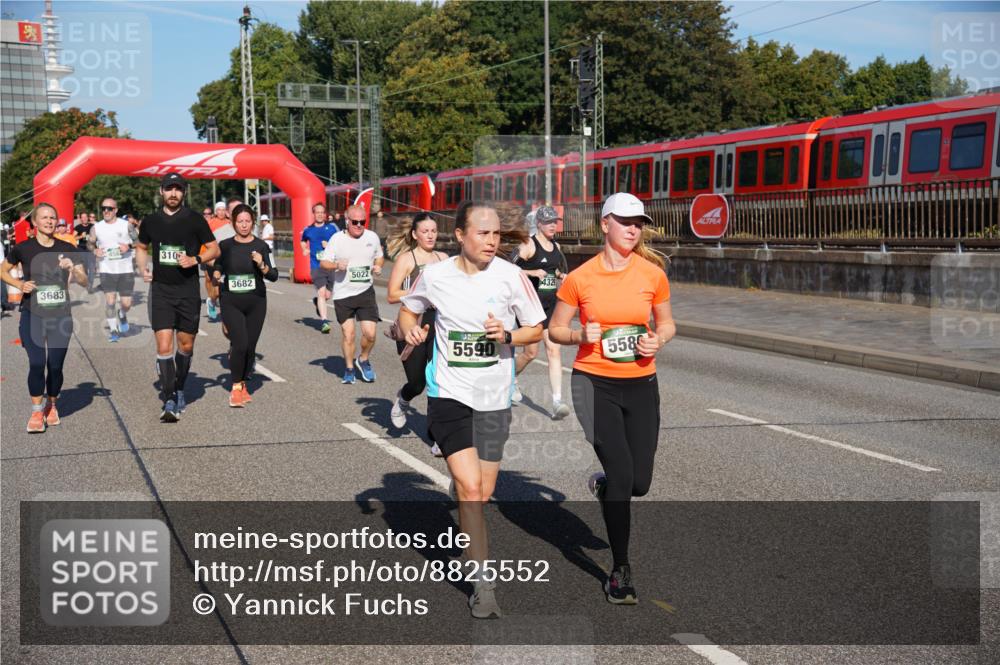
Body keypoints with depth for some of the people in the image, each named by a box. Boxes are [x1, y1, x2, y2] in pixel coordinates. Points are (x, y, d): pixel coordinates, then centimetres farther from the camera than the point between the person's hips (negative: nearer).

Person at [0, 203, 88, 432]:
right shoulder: (22, 249, -2)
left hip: (61, 317, 2)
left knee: (55, 366, 5)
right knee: (36, 364, -12)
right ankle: (36, 412, 1)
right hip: (32, 316, -2)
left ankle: (51, 405, 28)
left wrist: (73, 269, -18)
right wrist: (19, 284, -6)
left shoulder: (68, 249, 2)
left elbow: (84, 282, 2)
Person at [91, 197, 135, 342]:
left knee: (126, 303, 0)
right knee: (109, 300, -7)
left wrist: (129, 246, -14)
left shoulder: (126, 225, -2)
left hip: (125, 269, -1)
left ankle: (122, 315, 35)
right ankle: (112, 329, 8)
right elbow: (90, 244, 16)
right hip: (107, 270, 1)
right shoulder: (96, 228, 3)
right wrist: (95, 251, -6)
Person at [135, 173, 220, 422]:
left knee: (186, 345, 9)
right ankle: (169, 401, -7)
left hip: (188, 290, 0)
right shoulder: (150, 221, 7)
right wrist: (143, 269, 6)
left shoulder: (195, 219, 0)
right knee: (164, 346, -10)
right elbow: (142, 247, 24)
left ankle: (179, 390, 30)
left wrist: (196, 259, -12)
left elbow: (214, 249, 5)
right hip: (160, 290, 1)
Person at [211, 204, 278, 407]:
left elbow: (274, 276, -2)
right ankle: (236, 387, 0)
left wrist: (262, 265, -20)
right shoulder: (225, 246, 1)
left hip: (256, 303, 1)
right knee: (240, 344, -17)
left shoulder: (261, 246, 0)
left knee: (250, 347, 7)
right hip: (231, 303, -1)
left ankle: (243, 385, 28)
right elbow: (216, 268, 17)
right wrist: (216, 275, -4)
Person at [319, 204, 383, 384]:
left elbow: (379, 256, 18)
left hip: (366, 292, 1)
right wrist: (336, 265, -24)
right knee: (348, 334, 4)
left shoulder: (372, 237, 1)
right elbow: (323, 263, -3)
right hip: (343, 294, -1)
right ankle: (349, 369, 24)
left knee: (370, 333, -6)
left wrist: (378, 267, -5)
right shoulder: (337, 239, -6)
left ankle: (364, 360, 23)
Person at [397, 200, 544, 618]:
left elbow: (536, 330, 3)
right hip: (449, 392, -1)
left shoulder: (510, 277, -6)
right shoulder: (435, 276, -4)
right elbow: (408, 310, 14)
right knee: (470, 487, -14)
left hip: (494, 396, 2)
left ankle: (468, 543, 45)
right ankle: (483, 583, -3)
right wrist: (410, 329, -8)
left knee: (481, 493, 10)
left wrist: (506, 335, -17)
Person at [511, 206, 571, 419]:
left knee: (553, 349, -6)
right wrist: (533, 272, -25)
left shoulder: (556, 247, 13)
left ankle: (557, 402, -11)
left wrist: (562, 276, 8)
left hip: (550, 304, 5)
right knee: (531, 351, 3)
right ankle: (511, 378, 36)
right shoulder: (529, 245, -8)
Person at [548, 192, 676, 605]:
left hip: (641, 385, 3)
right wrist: (580, 335, -15)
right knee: (621, 473, -11)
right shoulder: (580, 278, -5)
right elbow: (555, 330, 6)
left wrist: (658, 340, -9)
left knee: (639, 483, 3)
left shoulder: (652, 273, 0)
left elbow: (667, 323, 13)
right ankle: (620, 570, 7)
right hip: (594, 383, -3)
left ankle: (602, 485, 42)